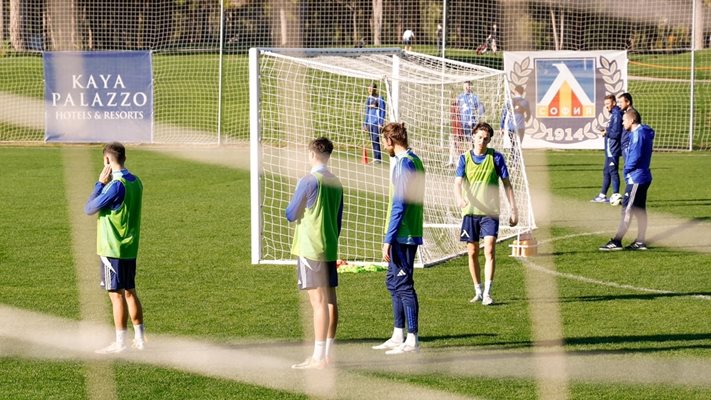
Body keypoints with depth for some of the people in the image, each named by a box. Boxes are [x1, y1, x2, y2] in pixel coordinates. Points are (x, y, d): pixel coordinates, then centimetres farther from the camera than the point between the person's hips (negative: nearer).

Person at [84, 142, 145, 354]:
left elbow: (89, 209, -14)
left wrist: (100, 183, -8)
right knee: (130, 291, 15)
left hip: (112, 249, -8)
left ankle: (120, 342, 1)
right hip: (130, 247, 8)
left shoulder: (116, 186, -20)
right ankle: (139, 338, 19)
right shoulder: (136, 182, 7)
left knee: (116, 294, -3)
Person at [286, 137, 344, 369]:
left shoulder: (308, 181, -12)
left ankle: (318, 358, -10)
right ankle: (327, 354, 14)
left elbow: (290, 215, -7)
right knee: (330, 301, 9)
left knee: (318, 302, -9)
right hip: (330, 249, 7)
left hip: (310, 249, -7)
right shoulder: (336, 183, 9)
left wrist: (295, 211, 16)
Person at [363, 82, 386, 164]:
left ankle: (377, 158, -6)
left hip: (376, 123, -7)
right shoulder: (368, 99, 15)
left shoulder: (379, 99, -7)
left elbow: (382, 111, -7)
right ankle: (375, 158, 14)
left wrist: (381, 123, -12)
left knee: (375, 140, -10)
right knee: (372, 141, 8)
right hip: (370, 123, 7)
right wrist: (365, 124, 20)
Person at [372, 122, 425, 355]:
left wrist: (388, 240, -19)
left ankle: (412, 340, -3)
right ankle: (398, 337, 21)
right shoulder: (414, 161, 14)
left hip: (402, 235, -10)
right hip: (409, 233, 10)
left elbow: (399, 205, -20)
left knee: (403, 285, -6)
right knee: (393, 282, 16)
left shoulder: (404, 163, -15)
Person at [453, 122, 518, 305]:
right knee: (472, 252, 7)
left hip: (490, 212, -2)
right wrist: (459, 199, -30)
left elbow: (507, 184, 5)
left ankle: (487, 293, -13)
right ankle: (478, 292, 20)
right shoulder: (465, 158, 3)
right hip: (470, 211, 2)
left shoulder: (496, 157, 0)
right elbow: (458, 182, -7)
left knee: (489, 250, -14)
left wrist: (513, 210, 1)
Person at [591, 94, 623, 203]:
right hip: (609, 149, 11)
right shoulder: (613, 114, 15)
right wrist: (607, 132, 5)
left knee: (613, 171, -7)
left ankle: (616, 195, -5)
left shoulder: (616, 115, -16)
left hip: (613, 150, -11)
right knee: (606, 171, 15)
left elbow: (616, 133, -21)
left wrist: (606, 133, -5)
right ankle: (602, 195, 22)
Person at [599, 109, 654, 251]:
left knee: (627, 209, -9)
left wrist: (626, 170, -9)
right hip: (643, 177, 10)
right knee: (640, 210, 12)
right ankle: (640, 242, 16)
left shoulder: (638, 134, -15)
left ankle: (616, 242, -10)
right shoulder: (643, 133, 15)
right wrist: (628, 170, 9)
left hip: (635, 178, -10)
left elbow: (636, 156, -23)